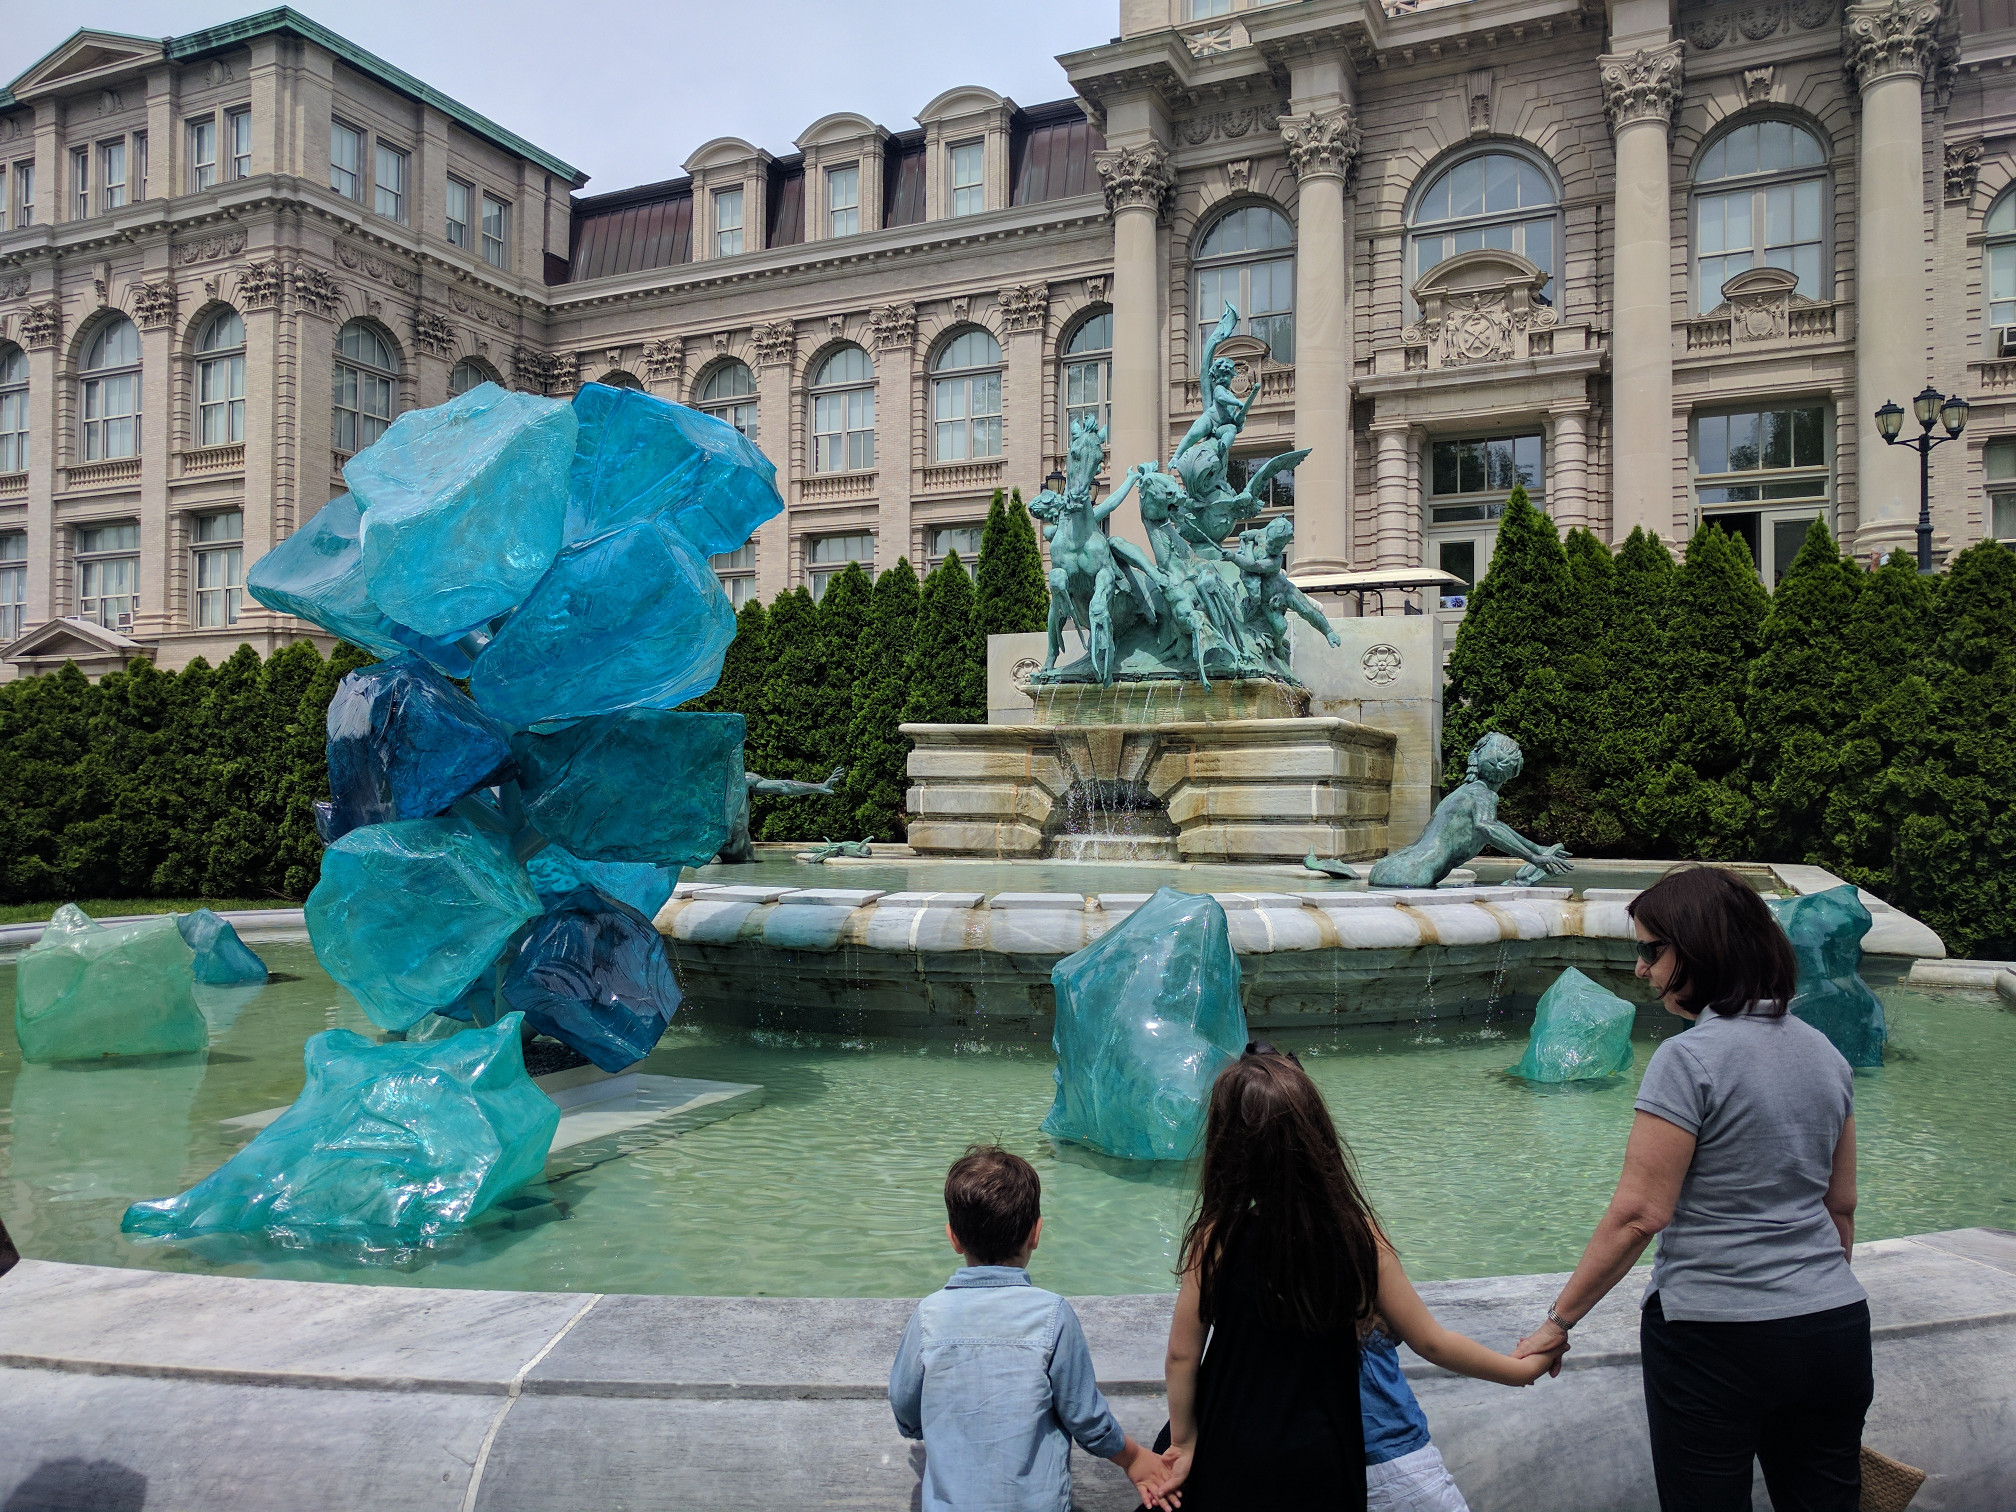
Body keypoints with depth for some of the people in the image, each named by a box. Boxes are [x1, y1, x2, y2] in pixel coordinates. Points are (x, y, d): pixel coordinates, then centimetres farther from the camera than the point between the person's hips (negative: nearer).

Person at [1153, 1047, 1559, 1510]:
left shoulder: (1214, 1240, -17)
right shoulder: (1358, 1237, -16)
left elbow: (1182, 1355, -9)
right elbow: (1431, 1342, -6)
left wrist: (1184, 1444, 7)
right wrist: (1523, 1368, 10)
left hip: (1233, 1461, 0)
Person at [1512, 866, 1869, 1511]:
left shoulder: (1689, 1058, -16)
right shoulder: (1822, 1051, 6)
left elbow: (1640, 1214, -18)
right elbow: (1841, 1206, 15)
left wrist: (1559, 1321, -10)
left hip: (1713, 1336, -7)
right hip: (1836, 1327, 7)